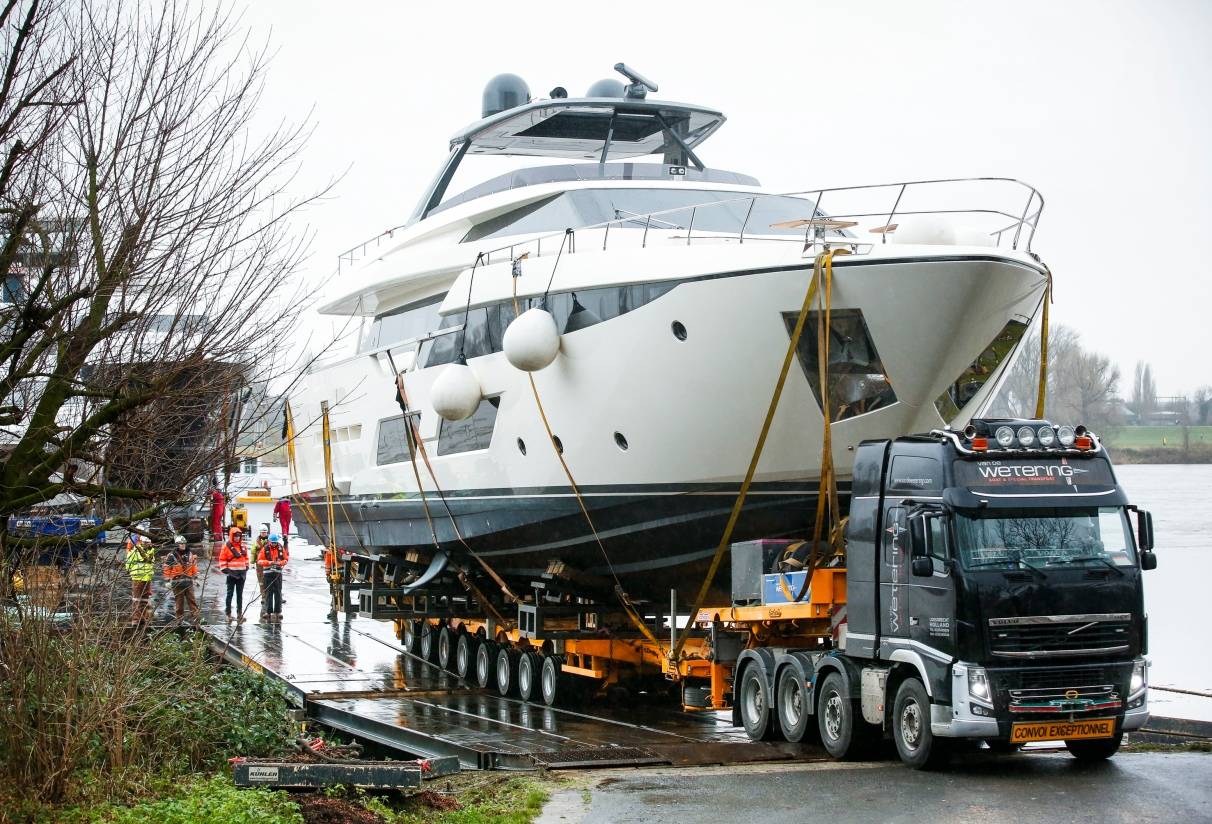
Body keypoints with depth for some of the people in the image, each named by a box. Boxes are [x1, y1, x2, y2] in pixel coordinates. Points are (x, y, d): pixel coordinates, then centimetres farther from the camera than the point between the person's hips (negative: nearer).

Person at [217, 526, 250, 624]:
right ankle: (228, 614, 5)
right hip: (231, 573, -5)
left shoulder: (243, 546, 11)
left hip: (241, 573, 5)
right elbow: (222, 559, -4)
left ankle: (239, 613, 11)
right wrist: (224, 569, -10)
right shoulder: (227, 546, -5)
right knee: (230, 593, 0)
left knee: (240, 594, 8)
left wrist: (247, 567, 17)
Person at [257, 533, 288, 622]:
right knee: (268, 593, 0)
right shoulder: (265, 549, 0)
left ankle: (278, 611, 4)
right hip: (268, 573, -1)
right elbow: (259, 560, -2)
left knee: (278, 593, 0)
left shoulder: (281, 548, 5)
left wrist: (280, 563, -12)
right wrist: (269, 562, -16)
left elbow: (286, 559, 8)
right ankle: (268, 612, 4)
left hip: (278, 573, 1)